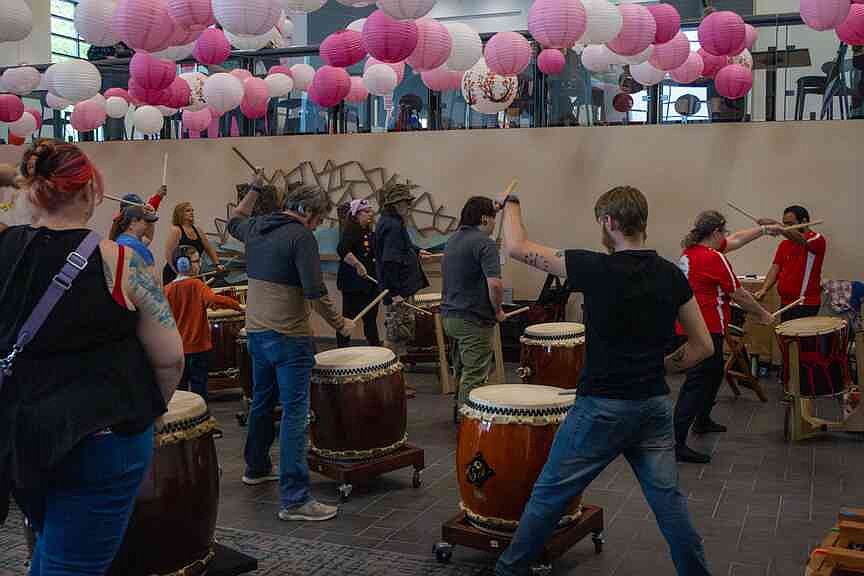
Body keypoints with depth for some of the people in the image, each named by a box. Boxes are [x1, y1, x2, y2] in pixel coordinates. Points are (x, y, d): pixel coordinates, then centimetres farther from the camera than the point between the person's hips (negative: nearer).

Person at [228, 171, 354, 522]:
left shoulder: (255, 229, 8)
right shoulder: (301, 237, -15)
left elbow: (234, 221, 33)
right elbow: (315, 293, -20)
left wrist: (254, 189, 35)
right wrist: (340, 324, -8)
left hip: (256, 332, 8)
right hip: (289, 338, -8)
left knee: (261, 403, 24)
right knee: (294, 414, -7)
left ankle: (256, 468, 42)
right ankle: (294, 500, -6)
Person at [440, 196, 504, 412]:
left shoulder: (453, 239, 11)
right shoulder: (484, 243, -16)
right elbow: (494, 283, -26)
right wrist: (498, 311, -10)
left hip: (449, 315, 9)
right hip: (474, 321, -9)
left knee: (462, 373, 20)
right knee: (473, 378, -1)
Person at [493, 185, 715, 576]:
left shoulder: (597, 269, -14)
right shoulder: (671, 275, 1)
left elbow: (517, 248, -5)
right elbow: (703, 346, 6)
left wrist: (511, 204, 11)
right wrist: (656, 368, 13)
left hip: (603, 407, -4)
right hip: (654, 405, 5)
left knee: (550, 494, 9)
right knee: (667, 499, 13)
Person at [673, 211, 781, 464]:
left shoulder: (691, 251, 10)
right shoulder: (714, 258, -17)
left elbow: (735, 240, 23)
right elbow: (738, 294, -10)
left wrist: (764, 230, 30)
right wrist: (762, 315, 4)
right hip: (706, 330, -10)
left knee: (714, 373, 27)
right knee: (697, 383, -9)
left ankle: (702, 421, 43)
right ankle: (676, 443, -11)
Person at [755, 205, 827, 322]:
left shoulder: (817, 239, -6)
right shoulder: (784, 244, 16)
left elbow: (801, 239, -28)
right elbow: (776, 268, 10)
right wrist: (764, 289, -7)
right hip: (785, 303, 7)